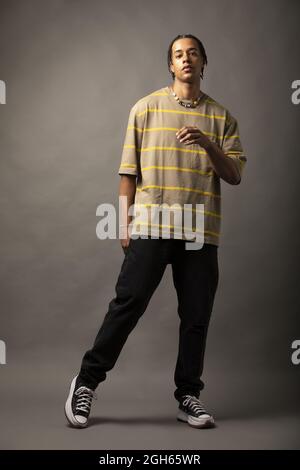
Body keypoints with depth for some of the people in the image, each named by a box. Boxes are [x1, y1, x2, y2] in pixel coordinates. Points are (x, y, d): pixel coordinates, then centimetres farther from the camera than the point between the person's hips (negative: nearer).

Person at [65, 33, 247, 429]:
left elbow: (235, 174, 5)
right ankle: (87, 381, 10)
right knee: (127, 304, -4)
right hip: (150, 228, -2)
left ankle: (188, 395, 17)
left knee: (196, 317, 4)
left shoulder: (222, 117, 12)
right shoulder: (146, 108, 9)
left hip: (201, 233, 2)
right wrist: (125, 222, 1)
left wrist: (207, 144, -12)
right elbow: (129, 170, 7)